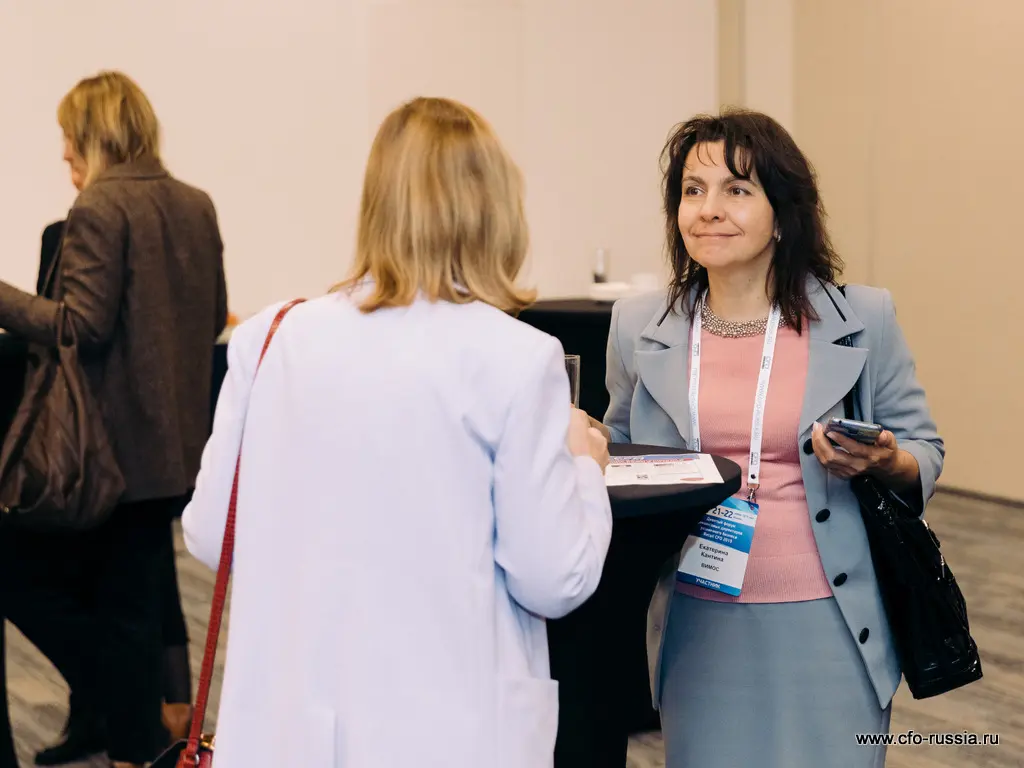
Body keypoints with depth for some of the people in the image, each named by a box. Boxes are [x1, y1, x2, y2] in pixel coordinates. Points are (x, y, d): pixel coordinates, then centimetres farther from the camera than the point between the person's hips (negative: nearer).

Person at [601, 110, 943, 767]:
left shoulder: (864, 319, -1)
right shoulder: (639, 328, 4)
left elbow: (925, 455, 6)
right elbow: (621, 453, 16)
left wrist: (881, 462, -16)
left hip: (827, 627, -1)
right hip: (699, 630, 2)